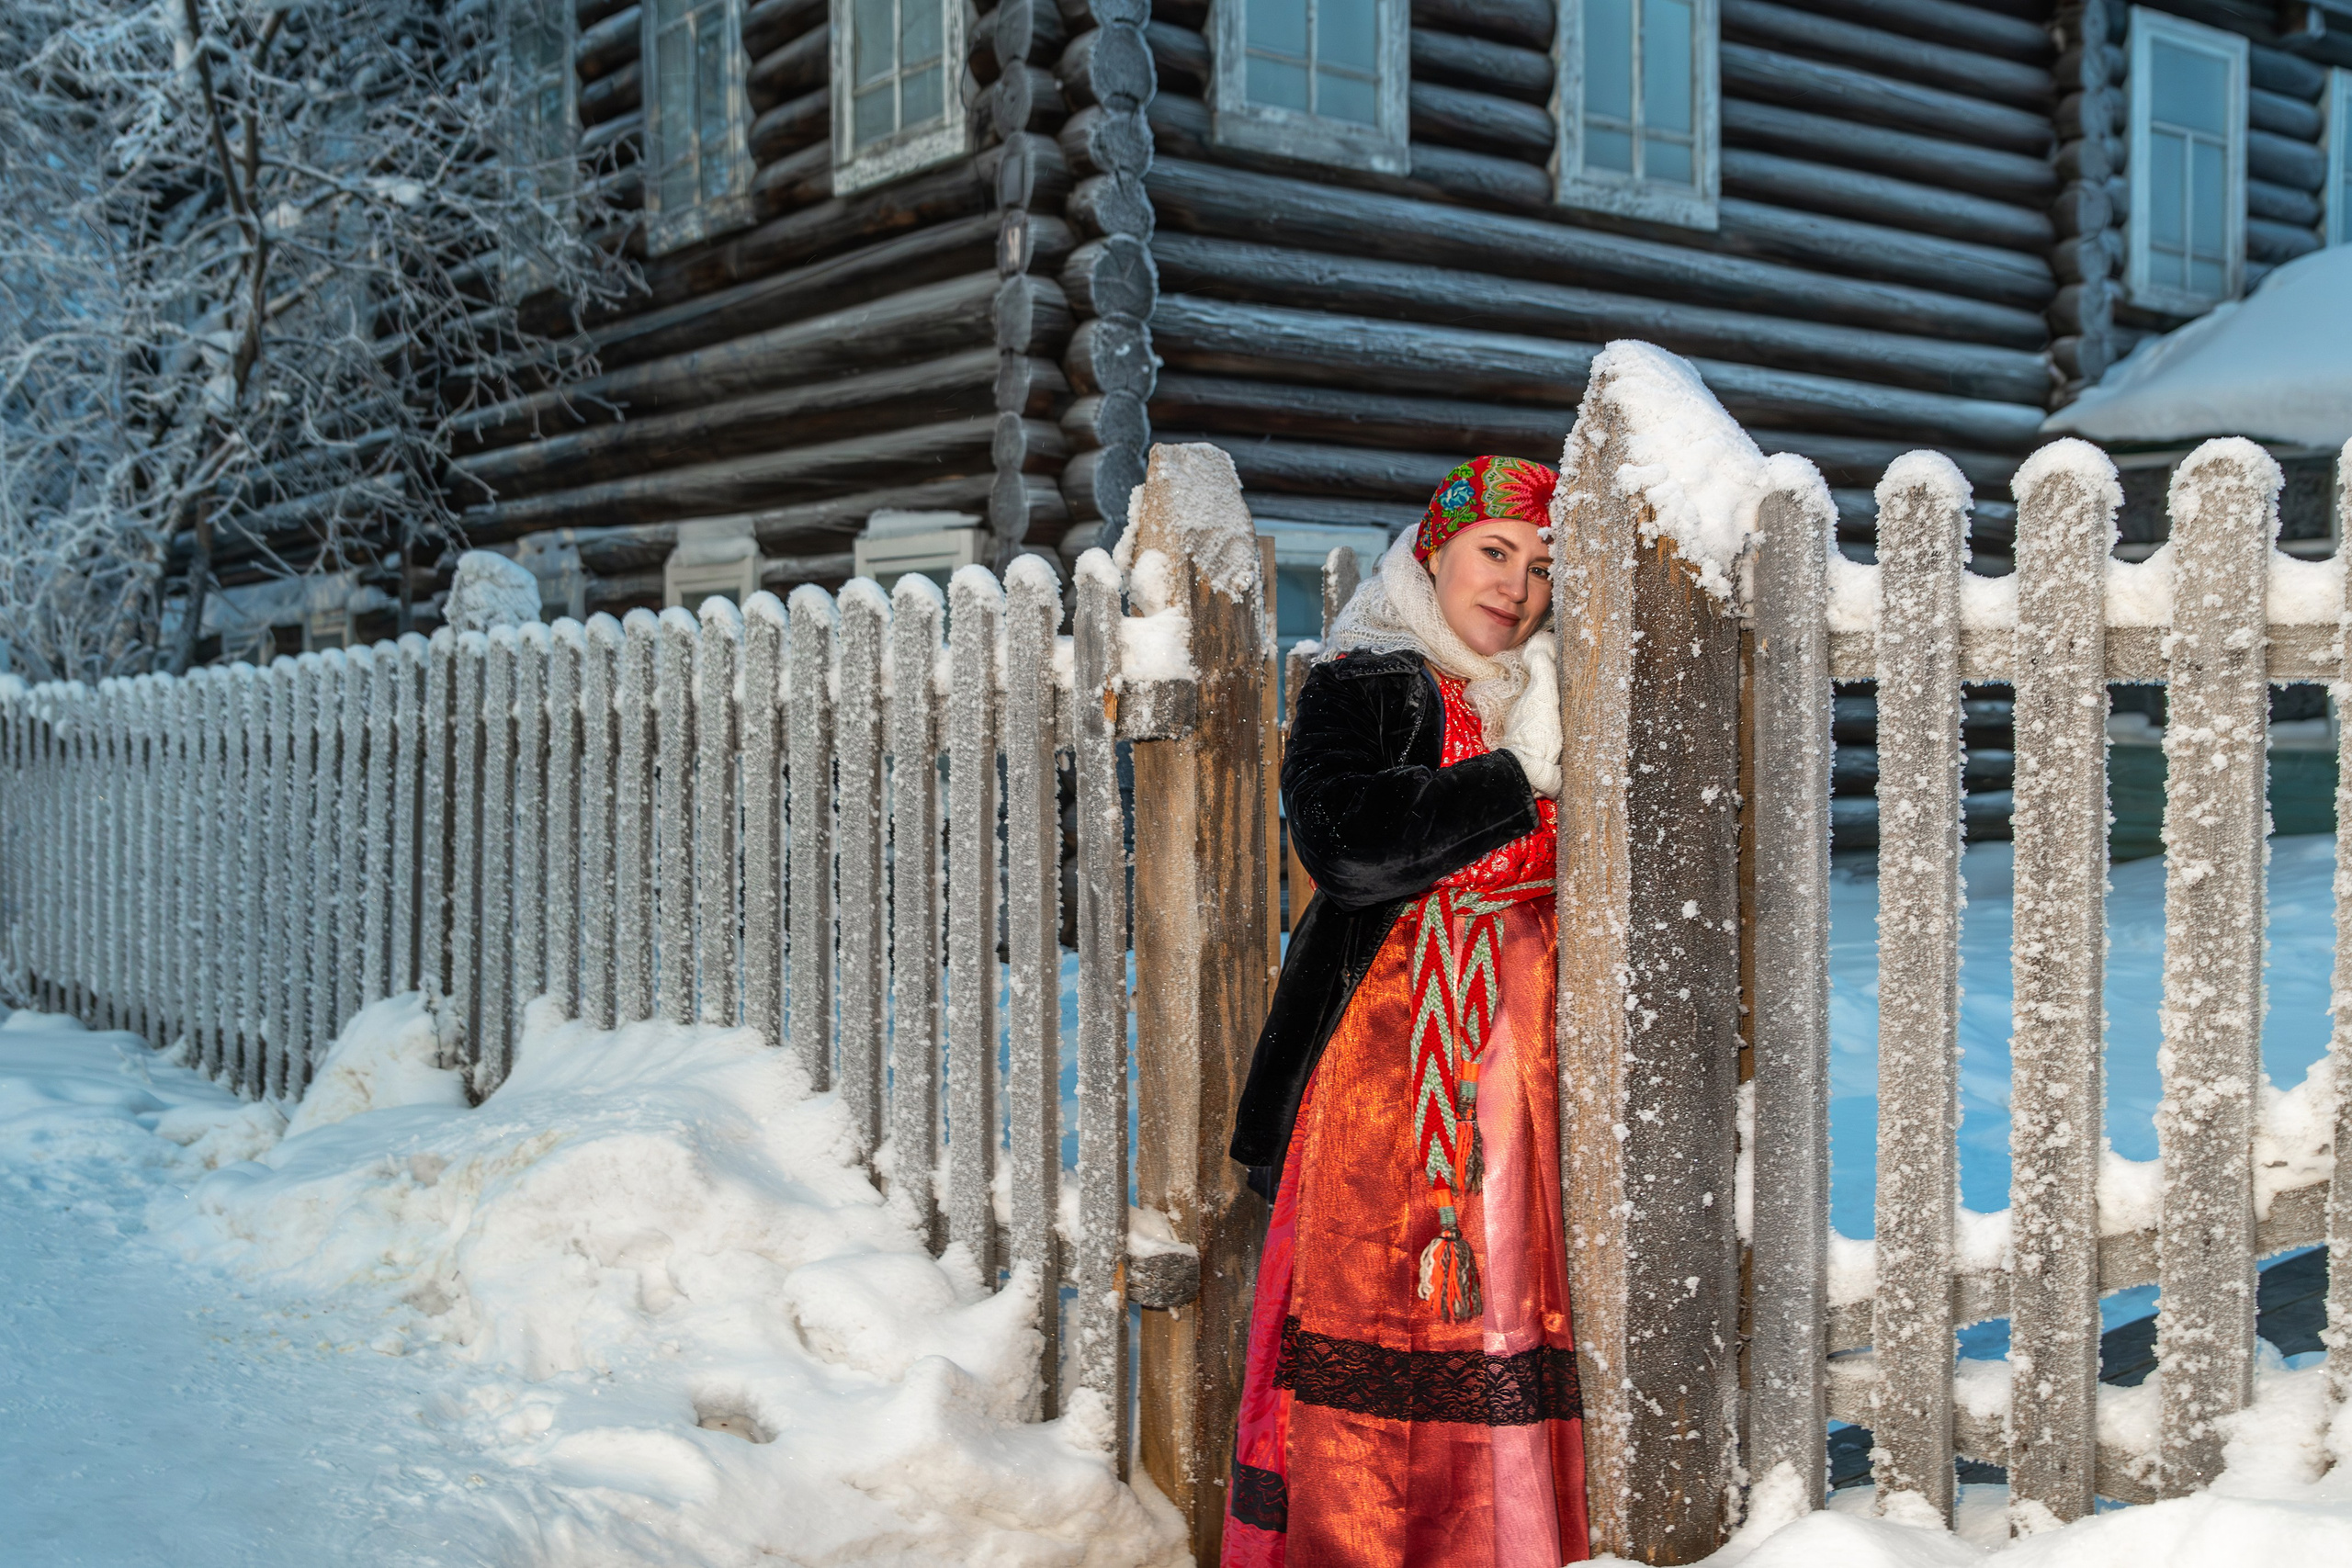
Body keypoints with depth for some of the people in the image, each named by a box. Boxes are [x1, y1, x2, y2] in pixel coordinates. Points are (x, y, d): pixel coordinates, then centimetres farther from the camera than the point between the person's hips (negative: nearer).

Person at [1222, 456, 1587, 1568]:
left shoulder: (1554, 698, 16)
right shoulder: (1362, 689, 1)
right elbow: (1349, 847, -17)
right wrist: (1523, 776, -11)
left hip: (1529, 1056, 4)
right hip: (1394, 1056, -4)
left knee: (1520, 1301, 1)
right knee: (1377, 1319, -5)